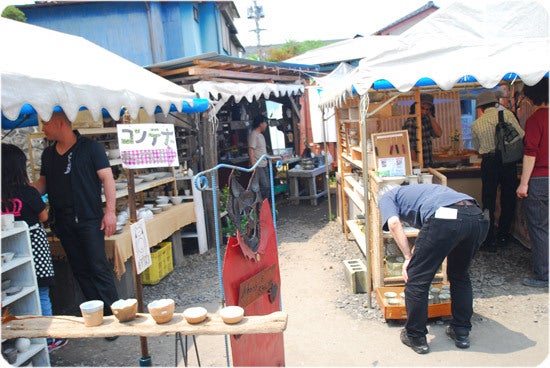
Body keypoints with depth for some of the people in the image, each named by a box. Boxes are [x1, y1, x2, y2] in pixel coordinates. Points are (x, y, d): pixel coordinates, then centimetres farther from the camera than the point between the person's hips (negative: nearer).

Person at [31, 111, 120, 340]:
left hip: (89, 219, -6)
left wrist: (110, 211, -16)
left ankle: (113, 315, 2)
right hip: (63, 222, 6)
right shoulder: (48, 154, 13)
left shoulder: (90, 147, -5)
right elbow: (43, 184, 20)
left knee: (98, 268, -7)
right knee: (80, 271, 10)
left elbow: (107, 178, -9)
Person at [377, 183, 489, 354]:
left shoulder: (386, 197, 24)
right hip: (478, 217, 8)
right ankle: (461, 333, 37)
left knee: (416, 279, 10)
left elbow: (394, 223, 1)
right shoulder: (413, 190, 43)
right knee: (460, 276, 29)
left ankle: (416, 338, 22)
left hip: (445, 218, -7)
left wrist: (408, 257, 7)